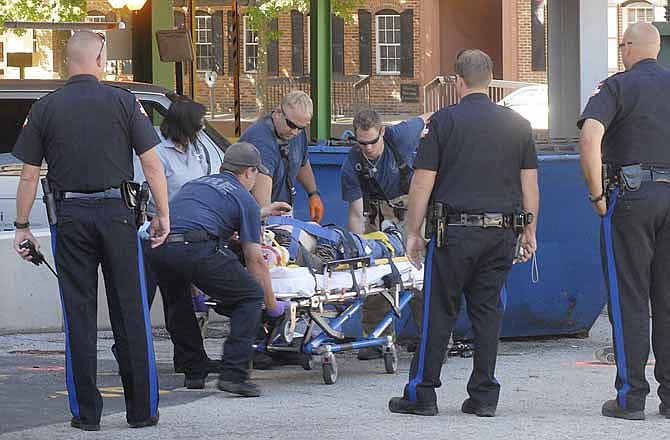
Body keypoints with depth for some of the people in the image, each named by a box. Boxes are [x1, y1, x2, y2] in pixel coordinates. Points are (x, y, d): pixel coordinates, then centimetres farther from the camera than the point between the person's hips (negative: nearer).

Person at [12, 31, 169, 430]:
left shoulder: (45, 109, 2)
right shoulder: (123, 102, -1)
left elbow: (29, 175, 2)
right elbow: (152, 164, -3)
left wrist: (22, 226, 10)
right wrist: (163, 216, 4)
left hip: (70, 217, 1)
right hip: (116, 213, -1)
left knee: (79, 316, 5)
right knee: (131, 314, 5)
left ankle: (86, 412, 4)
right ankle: (143, 410, 8)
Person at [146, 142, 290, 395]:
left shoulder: (196, 183, 33)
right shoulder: (244, 198, 15)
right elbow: (255, 261, 15)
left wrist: (262, 213, 67)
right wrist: (272, 306, 26)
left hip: (156, 248, 6)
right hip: (196, 249, -6)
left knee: (177, 308, 30)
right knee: (250, 296, 10)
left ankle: (195, 373, 29)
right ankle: (233, 374, -1)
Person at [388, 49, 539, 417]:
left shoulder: (444, 121, -3)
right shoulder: (517, 124, 8)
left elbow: (422, 183, -4)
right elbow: (530, 183, 9)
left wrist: (413, 232, 2)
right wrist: (529, 231, 17)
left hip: (454, 233, -3)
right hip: (501, 231, 3)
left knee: (439, 312, 2)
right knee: (487, 311, 8)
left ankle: (422, 393, 5)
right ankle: (484, 396, 7)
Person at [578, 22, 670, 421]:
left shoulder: (618, 86, -3)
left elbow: (590, 137, -20)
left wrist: (597, 194, -11)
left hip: (631, 197, -4)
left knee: (629, 298, -1)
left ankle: (631, 396, -2)